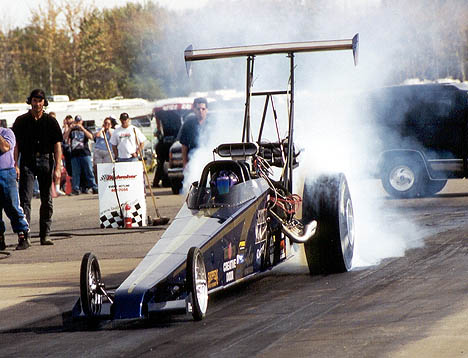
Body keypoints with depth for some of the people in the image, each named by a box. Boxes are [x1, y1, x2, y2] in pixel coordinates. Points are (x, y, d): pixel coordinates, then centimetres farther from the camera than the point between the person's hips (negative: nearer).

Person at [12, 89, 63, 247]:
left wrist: (57, 168, -6)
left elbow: (57, 145, 2)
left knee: (47, 201, 6)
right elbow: (16, 144, 5)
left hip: (46, 161, 1)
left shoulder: (51, 121, 5)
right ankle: (24, 237, -15)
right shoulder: (21, 121, 5)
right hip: (27, 161, -1)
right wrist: (15, 165, -6)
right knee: (25, 199, -10)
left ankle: (45, 235, 16)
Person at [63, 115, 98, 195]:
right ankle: (75, 189, 2)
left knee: (89, 171, -3)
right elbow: (64, 137, 1)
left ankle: (94, 188, -2)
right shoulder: (72, 130, 15)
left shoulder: (85, 129, 12)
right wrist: (70, 128, -9)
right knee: (75, 173, -1)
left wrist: (82, 128, -13)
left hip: (85, 153, -1)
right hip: (74, 154, 1)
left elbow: (90, 137, -6)